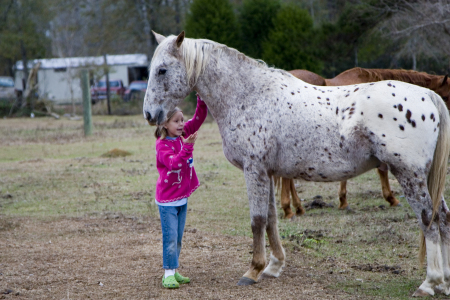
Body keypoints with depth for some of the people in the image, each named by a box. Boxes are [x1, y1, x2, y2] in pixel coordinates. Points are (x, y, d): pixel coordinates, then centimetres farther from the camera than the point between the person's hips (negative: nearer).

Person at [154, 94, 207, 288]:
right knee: (170, 237, -7)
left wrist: (201, 99, -18)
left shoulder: (184, 134, 3)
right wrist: (187, 147, -40)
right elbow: (174, 163, -30)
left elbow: (199, 118, -3)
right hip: (167, 200, -7)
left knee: (178, 238, 13)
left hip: (182, 197, 7)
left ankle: (174, 271, 21)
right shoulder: (162, 145, -15)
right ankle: (168, 274, -2)